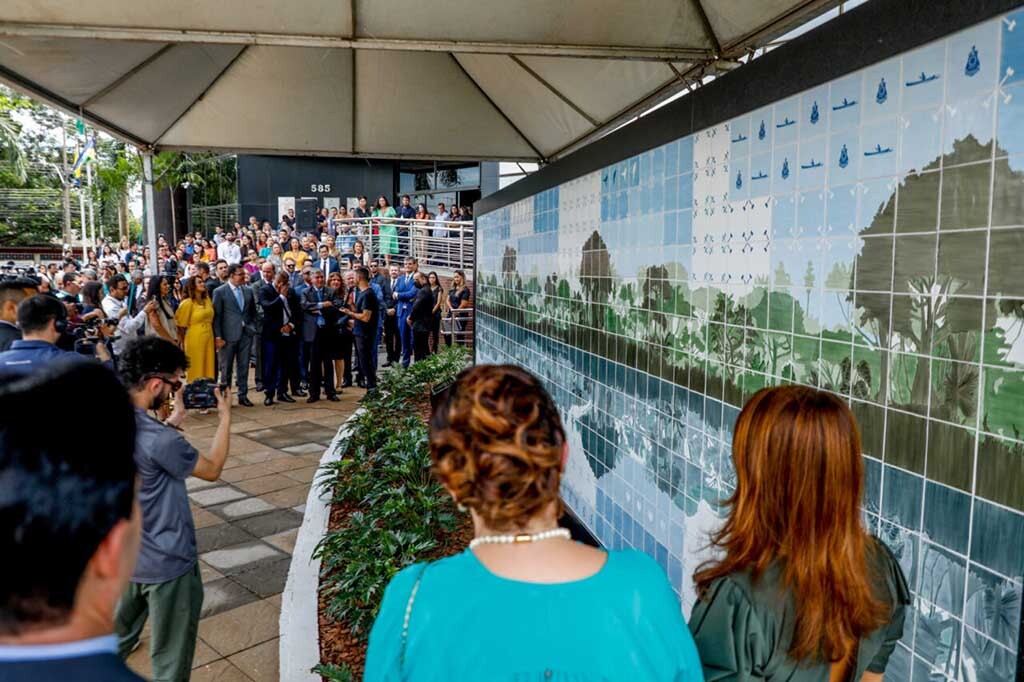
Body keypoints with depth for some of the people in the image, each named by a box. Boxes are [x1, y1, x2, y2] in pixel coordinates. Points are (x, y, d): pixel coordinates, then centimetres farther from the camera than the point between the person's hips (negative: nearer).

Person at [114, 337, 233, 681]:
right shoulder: (158, 439, -32)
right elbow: (212, 470, -13)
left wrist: (174, 420, 8)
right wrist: (225, 418, -4)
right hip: (166, 563, -8)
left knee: (117, 640, 30)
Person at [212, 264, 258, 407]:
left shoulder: (248, 291, 10)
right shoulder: (220, 292, -4)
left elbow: (253, 312, 18)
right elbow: (216, 316, -6)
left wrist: (252, 328, 6)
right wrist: (218, 337, -11)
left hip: (246, 335, 4)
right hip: (228, 335, -4)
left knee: (243, 367, 8)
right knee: (226, 368, 5)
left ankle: (243, 396, 17)